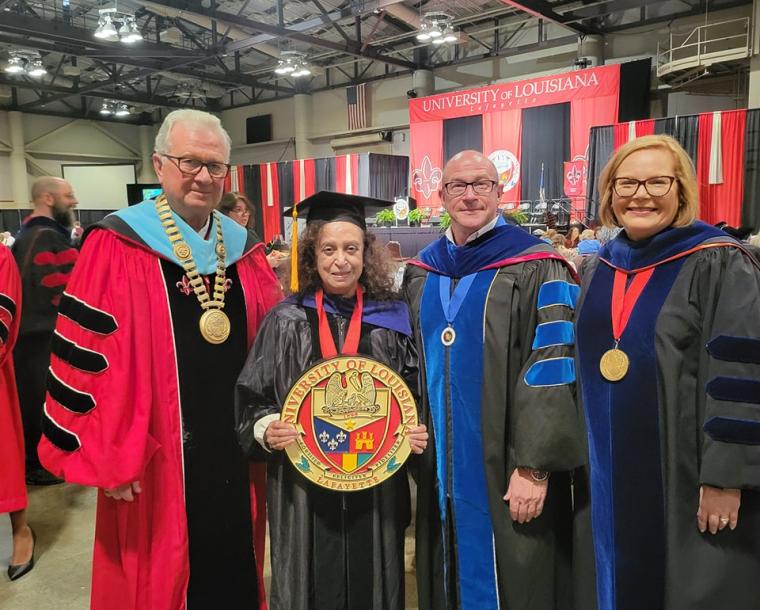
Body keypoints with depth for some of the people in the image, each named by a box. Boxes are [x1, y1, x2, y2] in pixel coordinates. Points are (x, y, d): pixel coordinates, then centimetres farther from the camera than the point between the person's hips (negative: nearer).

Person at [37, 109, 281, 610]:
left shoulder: (244, 249, 6)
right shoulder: (116, 248, -10)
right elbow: (84, 356, -11)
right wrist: (106, 458, -11)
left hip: (237, 450, 5)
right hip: (156, 460, -4)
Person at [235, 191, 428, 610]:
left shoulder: (392, 318, 0)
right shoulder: (286, 320, -4)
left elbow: (418, 398, 6)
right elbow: (251, 402, 0)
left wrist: (418, 433, -11)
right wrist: (266, 430, -18)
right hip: (303, 485, -1)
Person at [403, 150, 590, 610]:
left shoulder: (536, 269, -10)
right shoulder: (421, 274, 8)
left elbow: (552, 370, -14)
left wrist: (535, 467, -17)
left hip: (506, 470, -5)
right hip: (440, 469, 5)